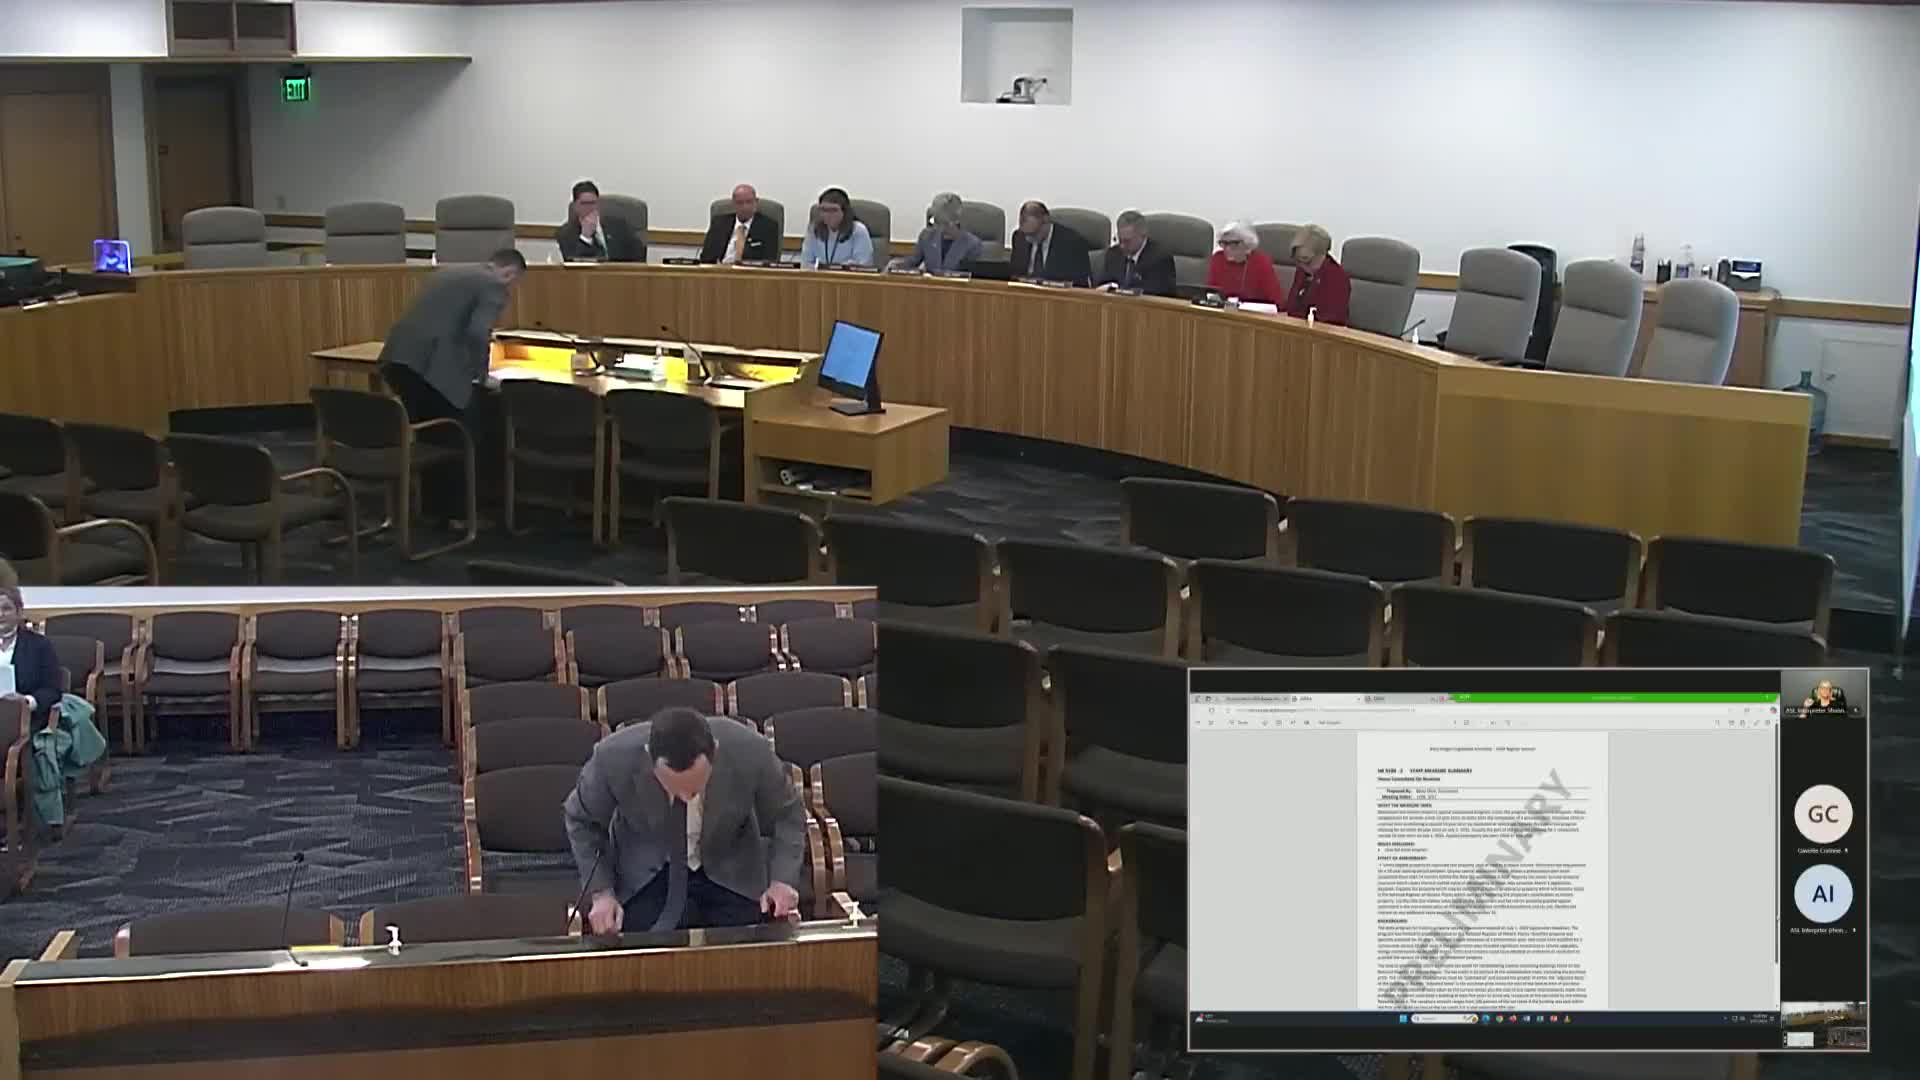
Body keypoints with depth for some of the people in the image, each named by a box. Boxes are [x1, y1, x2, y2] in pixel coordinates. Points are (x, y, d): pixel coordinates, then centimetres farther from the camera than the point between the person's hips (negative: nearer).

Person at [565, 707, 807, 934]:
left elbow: (787, 815, -10)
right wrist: (601, 892, -16)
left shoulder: (750, 751, -30)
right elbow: (582, 821, -8)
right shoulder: (615, 757, -31)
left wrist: (782, 880, -24)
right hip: (646, 878, 0)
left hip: (731, 874, 0)